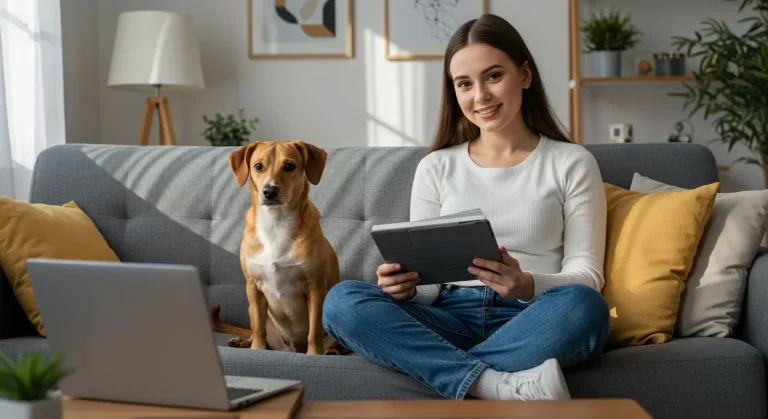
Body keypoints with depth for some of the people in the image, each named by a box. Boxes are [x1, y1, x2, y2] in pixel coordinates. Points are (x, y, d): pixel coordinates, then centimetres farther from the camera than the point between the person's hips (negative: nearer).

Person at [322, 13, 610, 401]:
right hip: (452, 318, 2)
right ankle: (501, 386, -39)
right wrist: (406, 286, -13)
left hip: (531, 323, -2)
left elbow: (586, 276, 2)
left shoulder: (572, 163, 8)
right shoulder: (436, 167, 14)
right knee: (342, 300, -27)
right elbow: (428, 279, 12)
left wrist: (527, 285, -20)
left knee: (582, 306, -36)